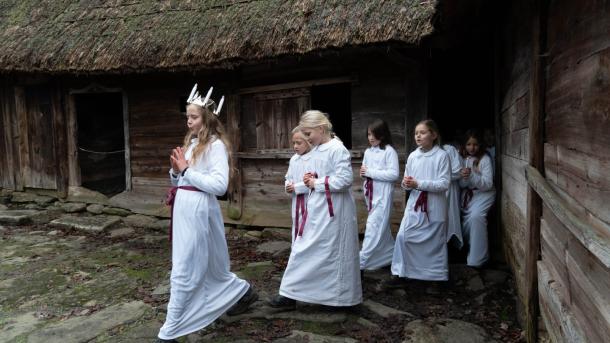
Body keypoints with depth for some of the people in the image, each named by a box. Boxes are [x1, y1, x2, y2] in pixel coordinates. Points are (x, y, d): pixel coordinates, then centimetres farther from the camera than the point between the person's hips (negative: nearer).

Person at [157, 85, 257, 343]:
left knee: (184, 271, -3)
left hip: (198, 210, -9)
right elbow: (178, 181, 20)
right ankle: (242, 292, 40)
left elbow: (220, 185, -21)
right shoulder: (191, 143, 15)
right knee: (206, 265, 19)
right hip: (184, 209, 9)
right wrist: (176, 170, -2)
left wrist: (187, 170, -17)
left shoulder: (215, 145, -11)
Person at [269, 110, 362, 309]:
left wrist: (317, 183, -16)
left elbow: (345, 180, -23)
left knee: (332, 253, 3)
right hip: (316, 209, 9)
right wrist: (310, 180, 0)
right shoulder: (316, 150, 11)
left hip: (333, 210, -9)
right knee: (304, 250, 10)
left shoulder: (337, 149, -16)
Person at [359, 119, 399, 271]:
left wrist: (371, 172, -17)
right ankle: (391, 255, 29)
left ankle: (362, 261, -8)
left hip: (383, 195, -7)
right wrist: (363, 173, -5)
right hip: (371, 194, 8)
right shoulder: (368, 152, 10)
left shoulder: (389, 151, -10)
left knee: (374, 227, -9)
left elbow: (394, 174, -17)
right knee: (382, 227, 15)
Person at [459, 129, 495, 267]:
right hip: (467, 194, 5)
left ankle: (477, 258, -15)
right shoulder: (464, 159, 0)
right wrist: (463, 177, -22)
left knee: (476, 216, -26)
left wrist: (472, 175, -31)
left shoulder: (485, 159, -13)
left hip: (483, 194, -5)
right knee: (466, 220, -3)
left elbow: (488, 184, -18)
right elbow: (461, 184, 1)